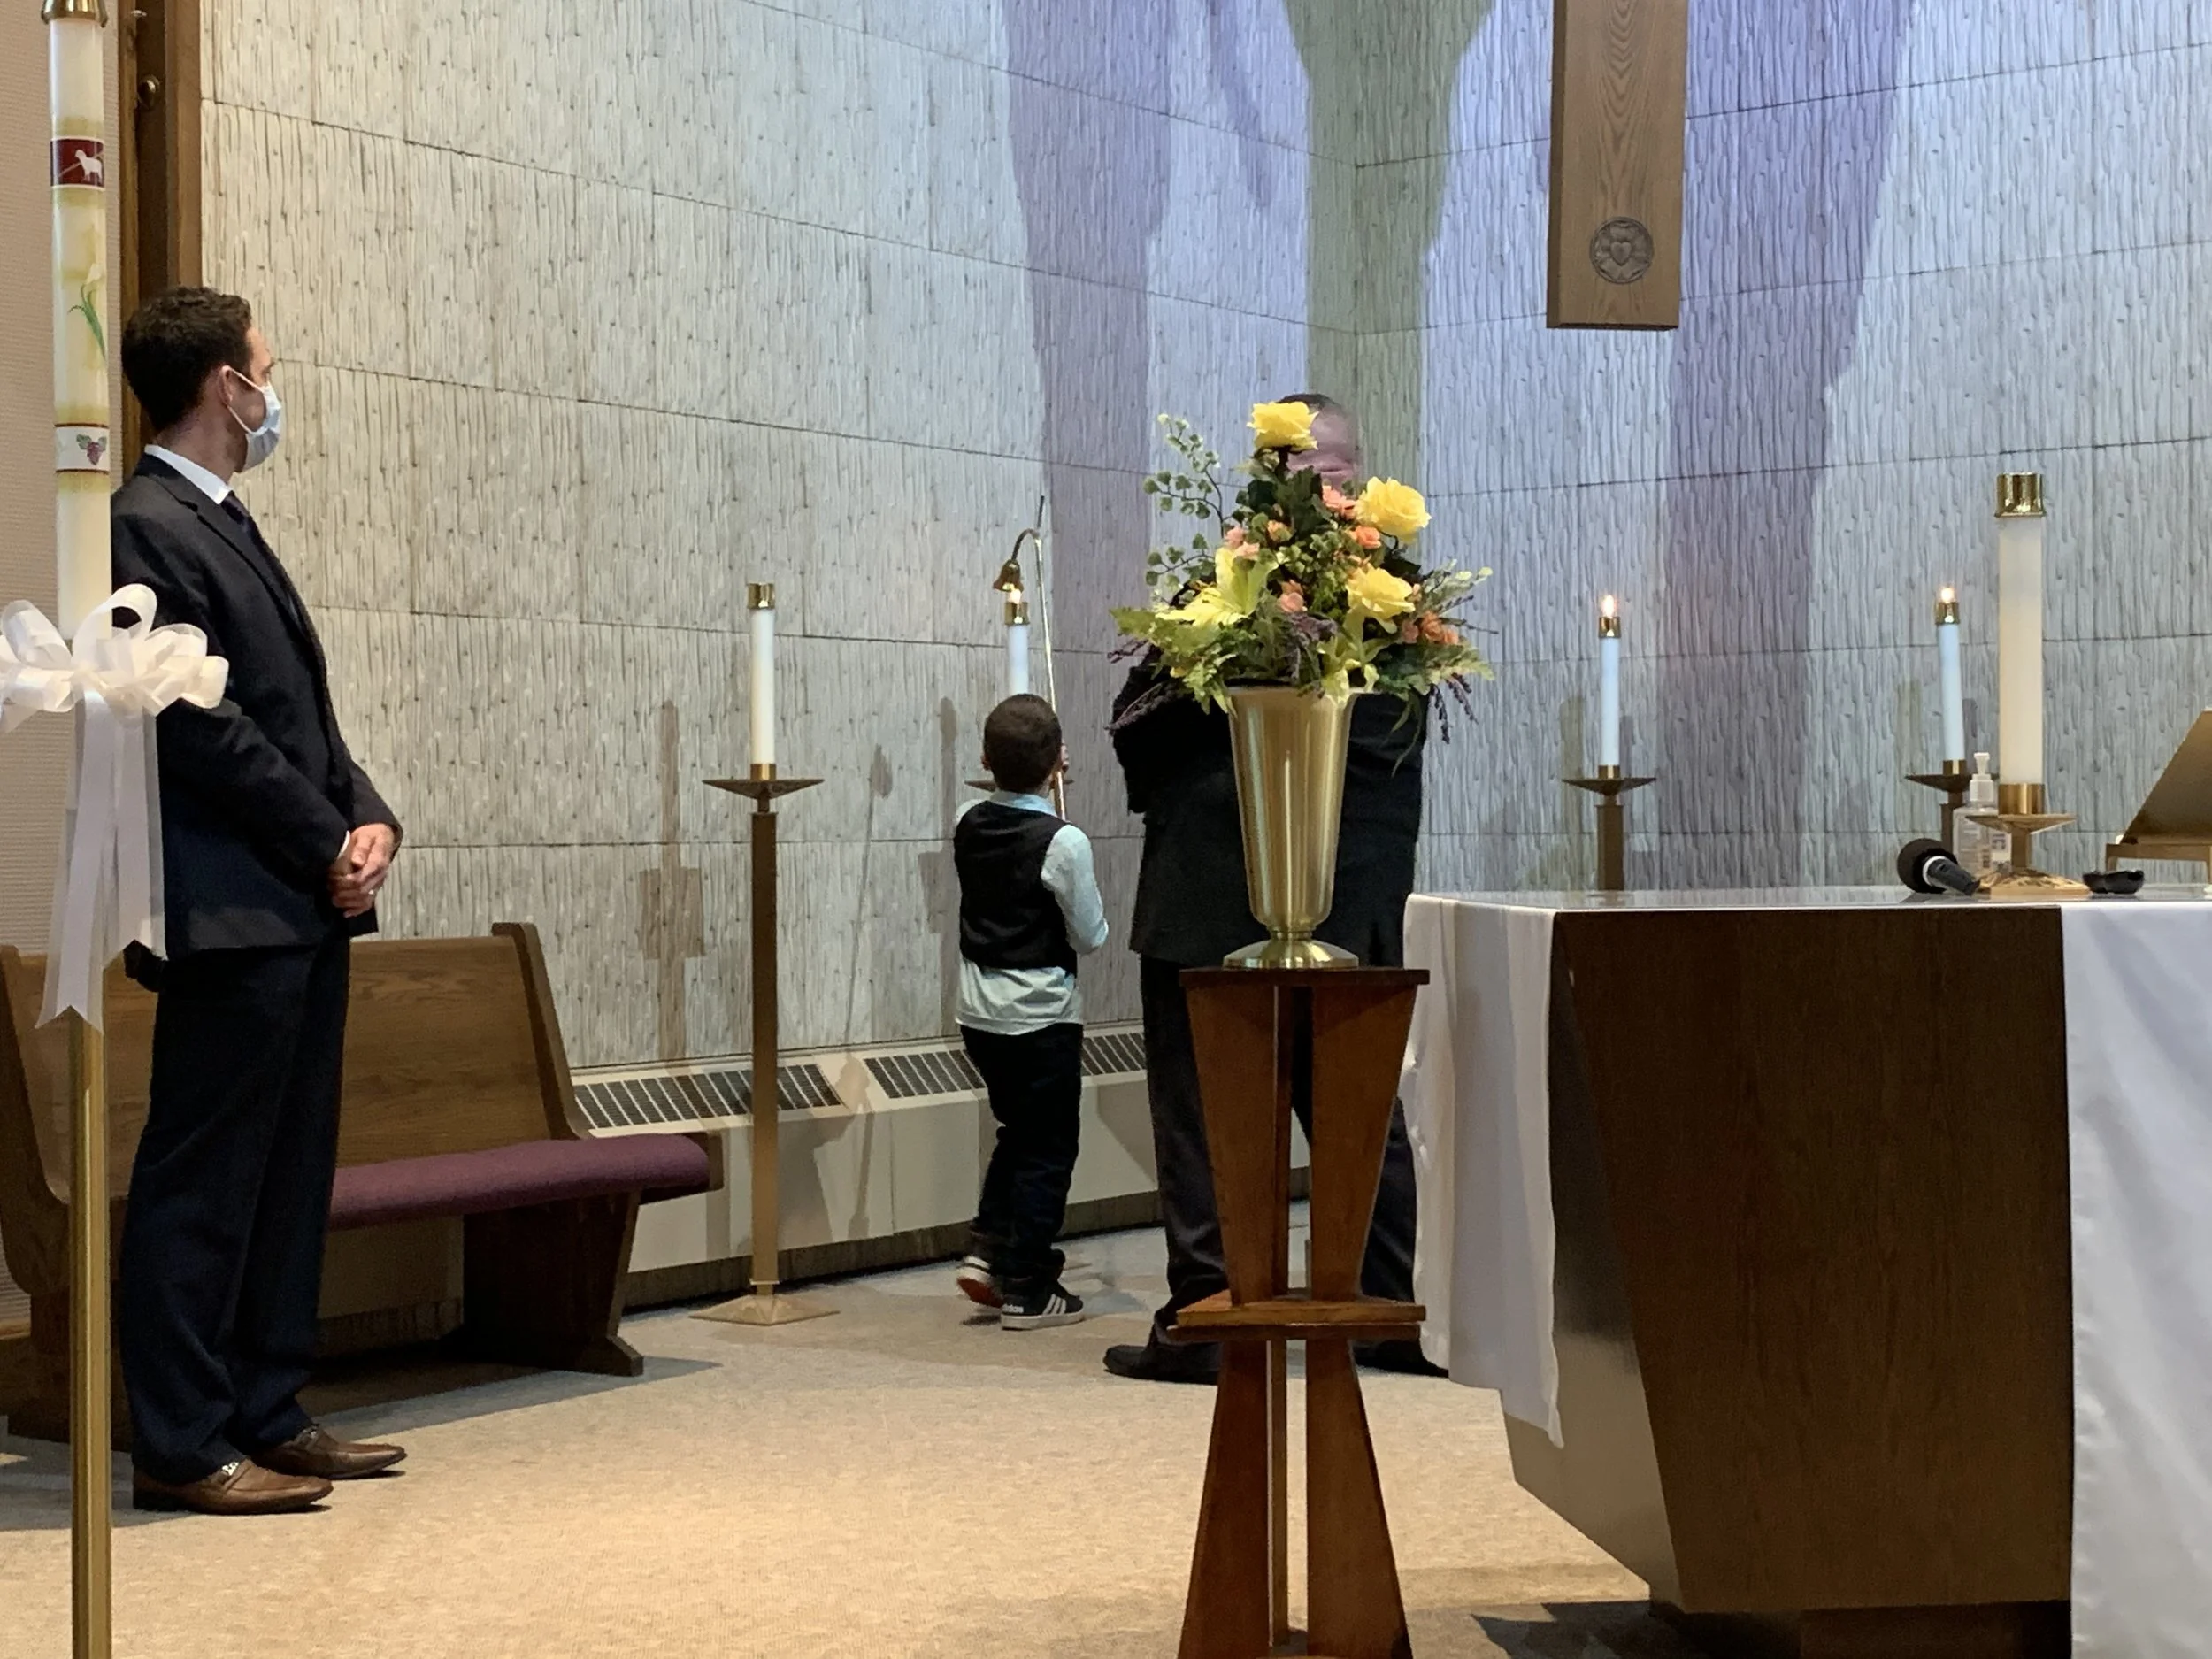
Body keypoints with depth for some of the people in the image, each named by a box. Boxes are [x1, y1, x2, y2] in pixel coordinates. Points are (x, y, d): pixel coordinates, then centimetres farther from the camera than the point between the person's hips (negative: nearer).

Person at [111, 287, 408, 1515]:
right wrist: (330, 845, -11)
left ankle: (265, 1418, 20)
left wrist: (368, 818, 3)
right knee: (201, 1181, -4)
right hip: (231, 911, -10)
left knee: (289, 1176, 13)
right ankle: (182, 1448, 2)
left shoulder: (224, 525, 19)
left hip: (304, 909, 10)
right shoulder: (148, 527, -11)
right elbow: (201, 729, -17)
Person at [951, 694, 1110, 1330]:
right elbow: (1090, 936, -8)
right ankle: (1027, 1289, 8)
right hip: (1041, 1015, -6)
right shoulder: (1063, 842, -18)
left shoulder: (969, 827, -1)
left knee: (1018, 1132, 23)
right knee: (1047, 1148, 4)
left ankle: (988, 1252, 14)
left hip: (980, 1010, 6)